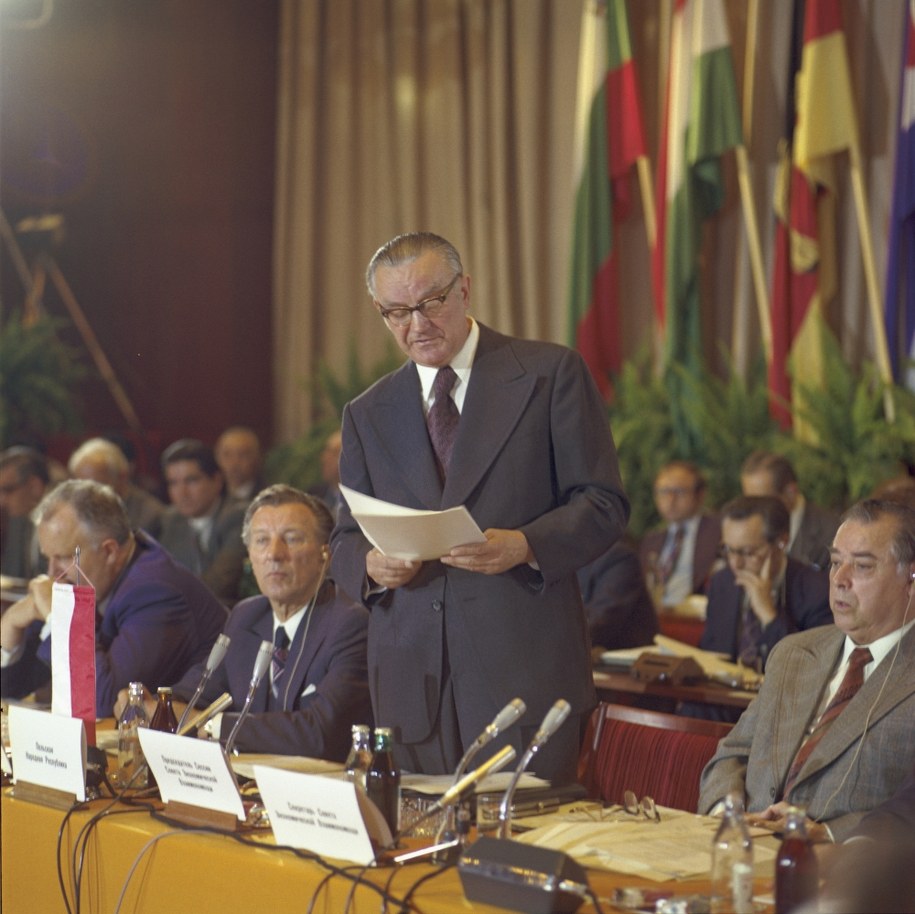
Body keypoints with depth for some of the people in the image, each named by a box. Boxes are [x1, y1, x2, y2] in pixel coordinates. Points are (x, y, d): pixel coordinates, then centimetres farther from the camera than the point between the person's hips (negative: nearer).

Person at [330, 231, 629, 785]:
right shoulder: (368, 414, 15)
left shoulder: (550, 375, 3)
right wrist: (371, 563, -7)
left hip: (524, 672, -3)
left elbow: (604, 504, 0)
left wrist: (524, 546, -18)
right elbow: (347, 538, 17)